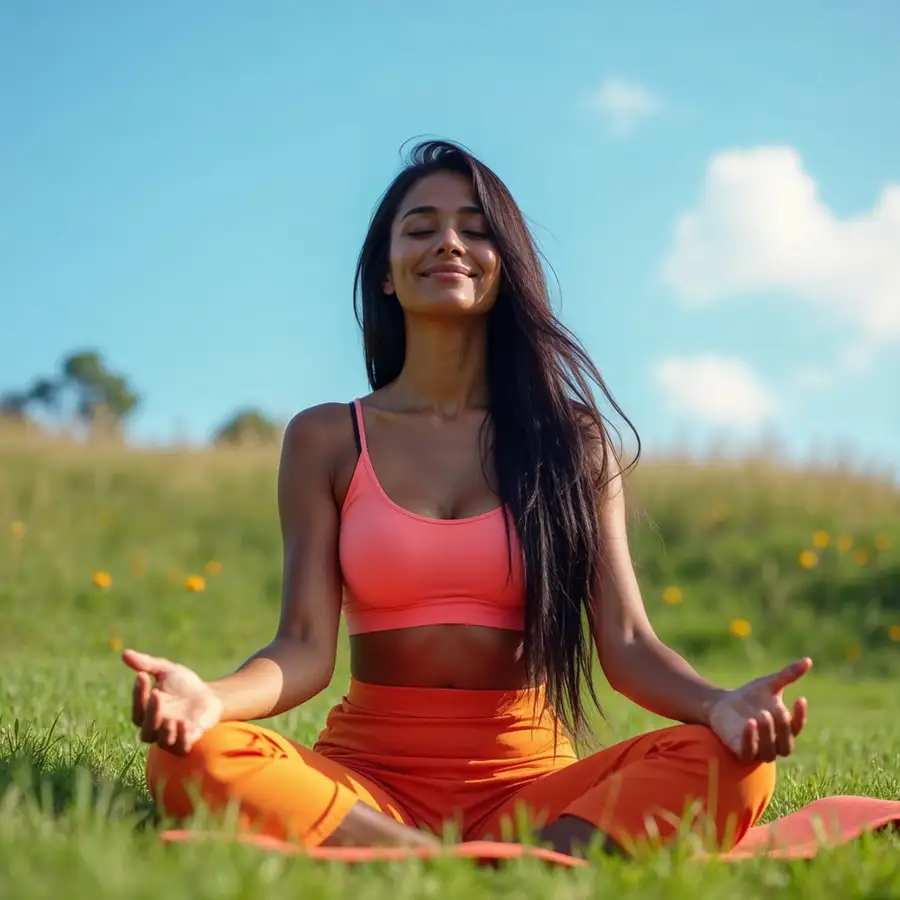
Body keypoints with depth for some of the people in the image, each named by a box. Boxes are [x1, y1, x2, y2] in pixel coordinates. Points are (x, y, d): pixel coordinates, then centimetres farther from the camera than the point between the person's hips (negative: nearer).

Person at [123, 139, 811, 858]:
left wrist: (716, 704, -22)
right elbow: (306, 647, -2)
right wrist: (212, 696, -25)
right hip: (366, 782, 0)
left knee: (728, 760, -27)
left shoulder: (573, 441, 8)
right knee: (193, 756, -31)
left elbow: (627, 644, 0)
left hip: (530, 780, 0)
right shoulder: (326, 440, 8)